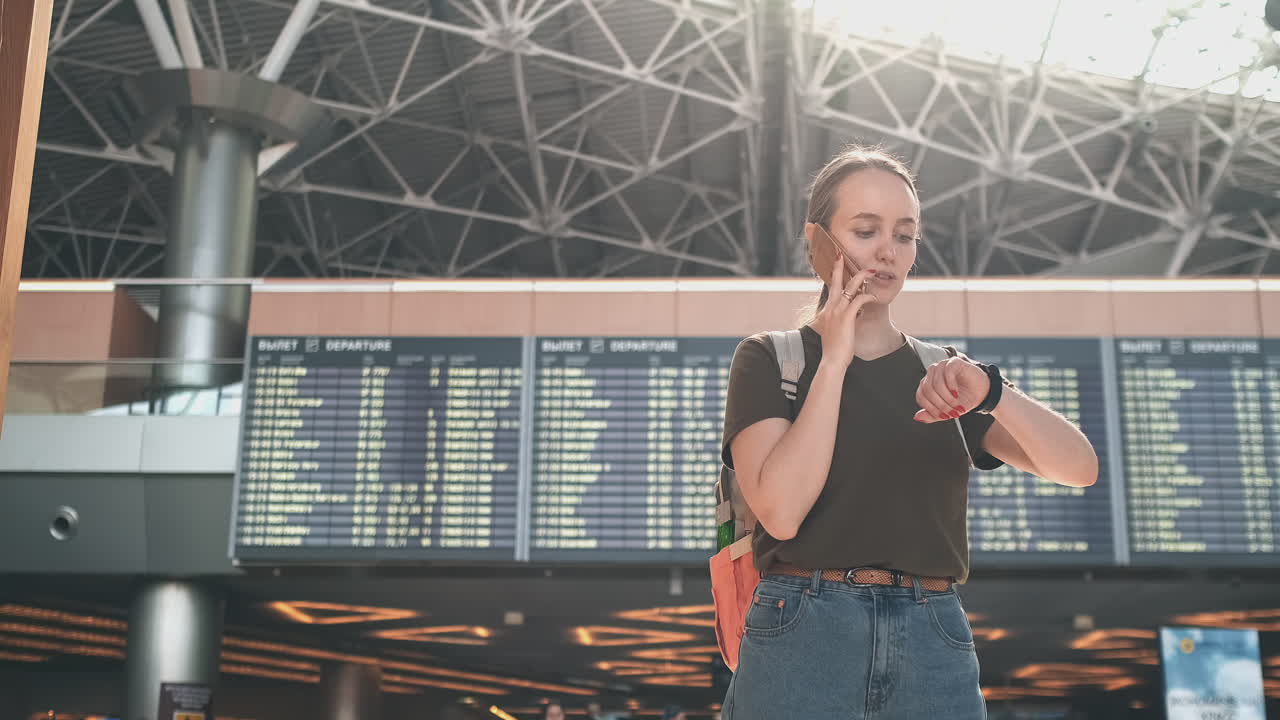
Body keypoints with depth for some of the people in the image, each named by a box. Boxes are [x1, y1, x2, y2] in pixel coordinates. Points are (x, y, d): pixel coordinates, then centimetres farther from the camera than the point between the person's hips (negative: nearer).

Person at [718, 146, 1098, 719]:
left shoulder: (941, 373, 13)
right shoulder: (766, 360, 3)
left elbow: (1079, 468, 0)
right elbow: (780, 510, -13)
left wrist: (989, 391, -17)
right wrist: (834, 359, -8)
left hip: (935, 649, 3)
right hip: (803, 637, -3)